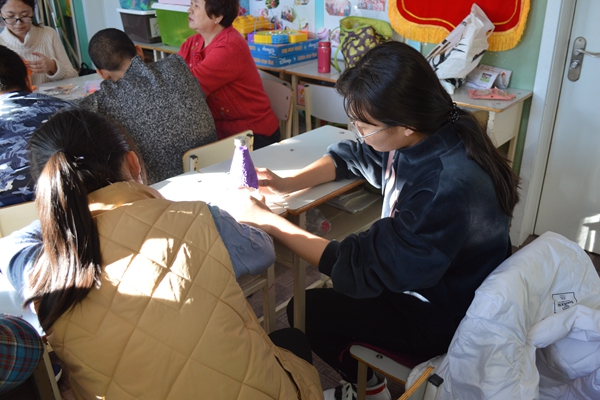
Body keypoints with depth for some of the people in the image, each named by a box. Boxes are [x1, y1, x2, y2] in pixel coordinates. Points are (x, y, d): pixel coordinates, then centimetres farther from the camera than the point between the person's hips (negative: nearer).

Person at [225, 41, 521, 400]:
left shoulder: (448, 189, -39)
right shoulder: (429, 134, -13)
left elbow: (362, 267, -31)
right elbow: (352, 156, 4)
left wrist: (266, 220, -26)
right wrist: (287, 184, -10)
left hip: (443, 318, -8)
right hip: (416, 272, 8)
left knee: (306, 311, 1)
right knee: (329, 294, 17)